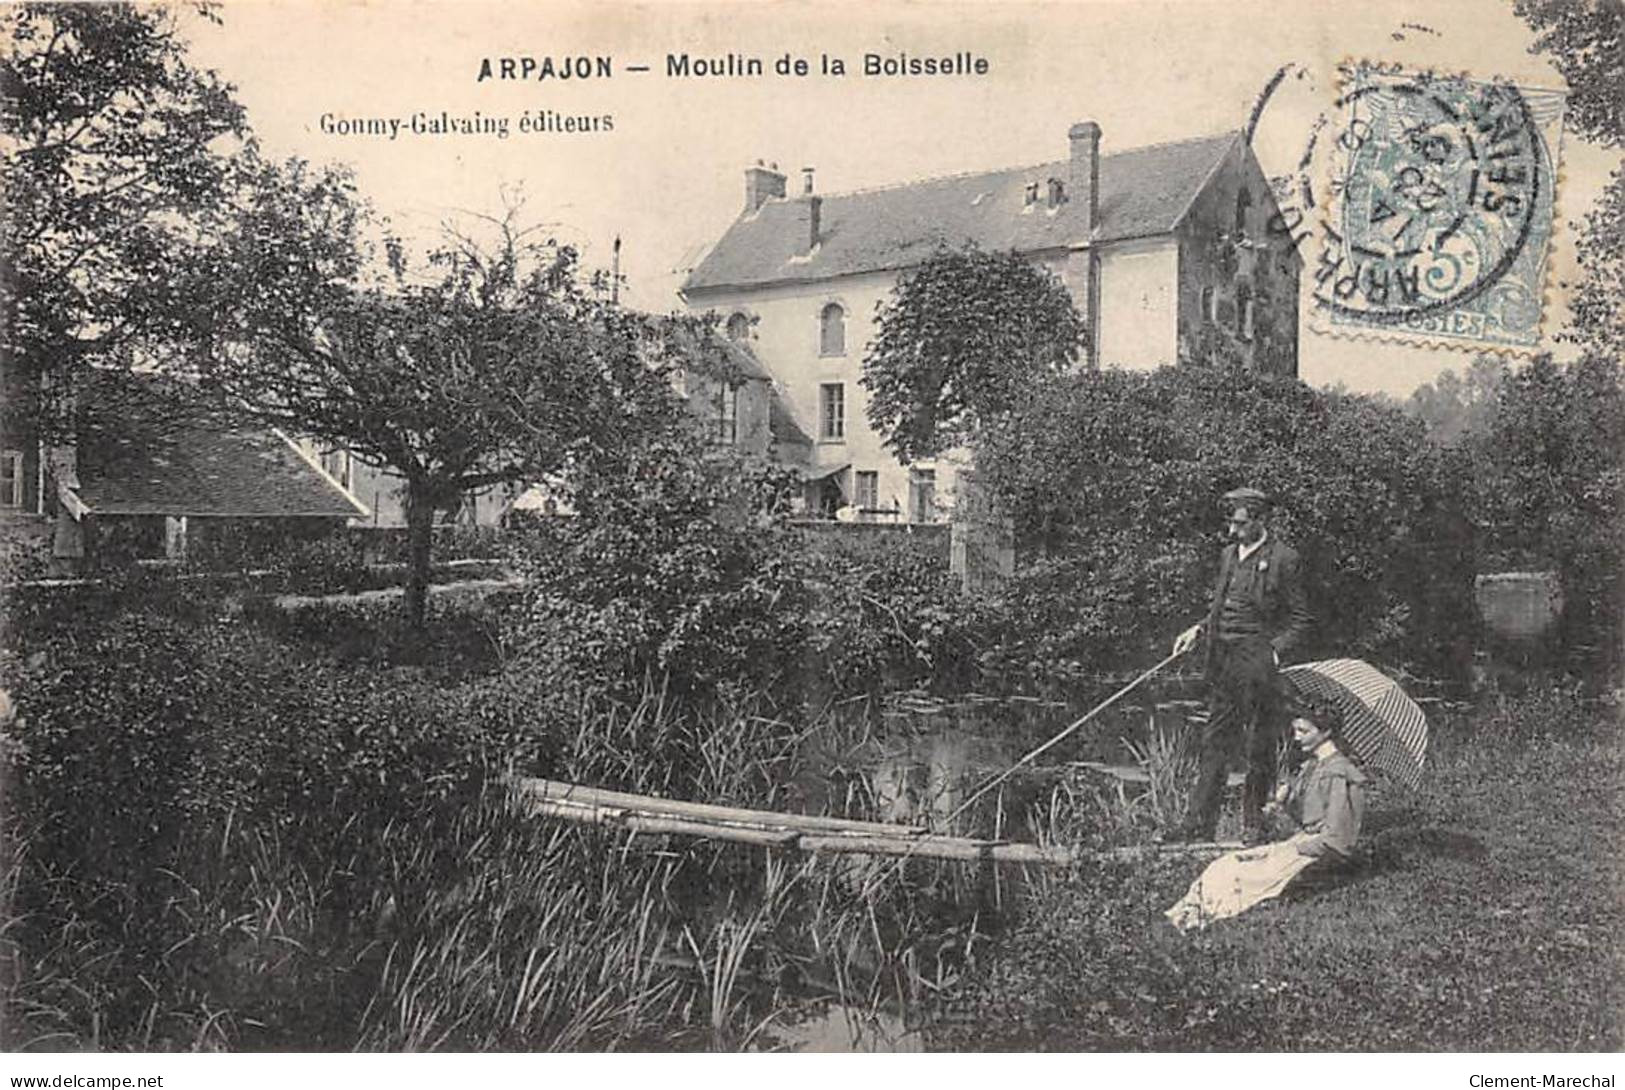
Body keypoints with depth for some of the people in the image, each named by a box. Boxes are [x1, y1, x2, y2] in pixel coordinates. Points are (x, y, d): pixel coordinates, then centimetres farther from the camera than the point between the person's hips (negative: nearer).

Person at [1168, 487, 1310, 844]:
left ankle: (1254, 826, 14)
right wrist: (1199, 628, 8)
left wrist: (1274, 651, -15)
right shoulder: (1228, 554, 14)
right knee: (1215, 743, 7)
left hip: (1258, 663, -6)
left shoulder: (1283, 559, -6)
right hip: (1222, 661, 6)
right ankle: (1199, 823, 10)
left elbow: (1298, 619, -3)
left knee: (1258, 748, 3)